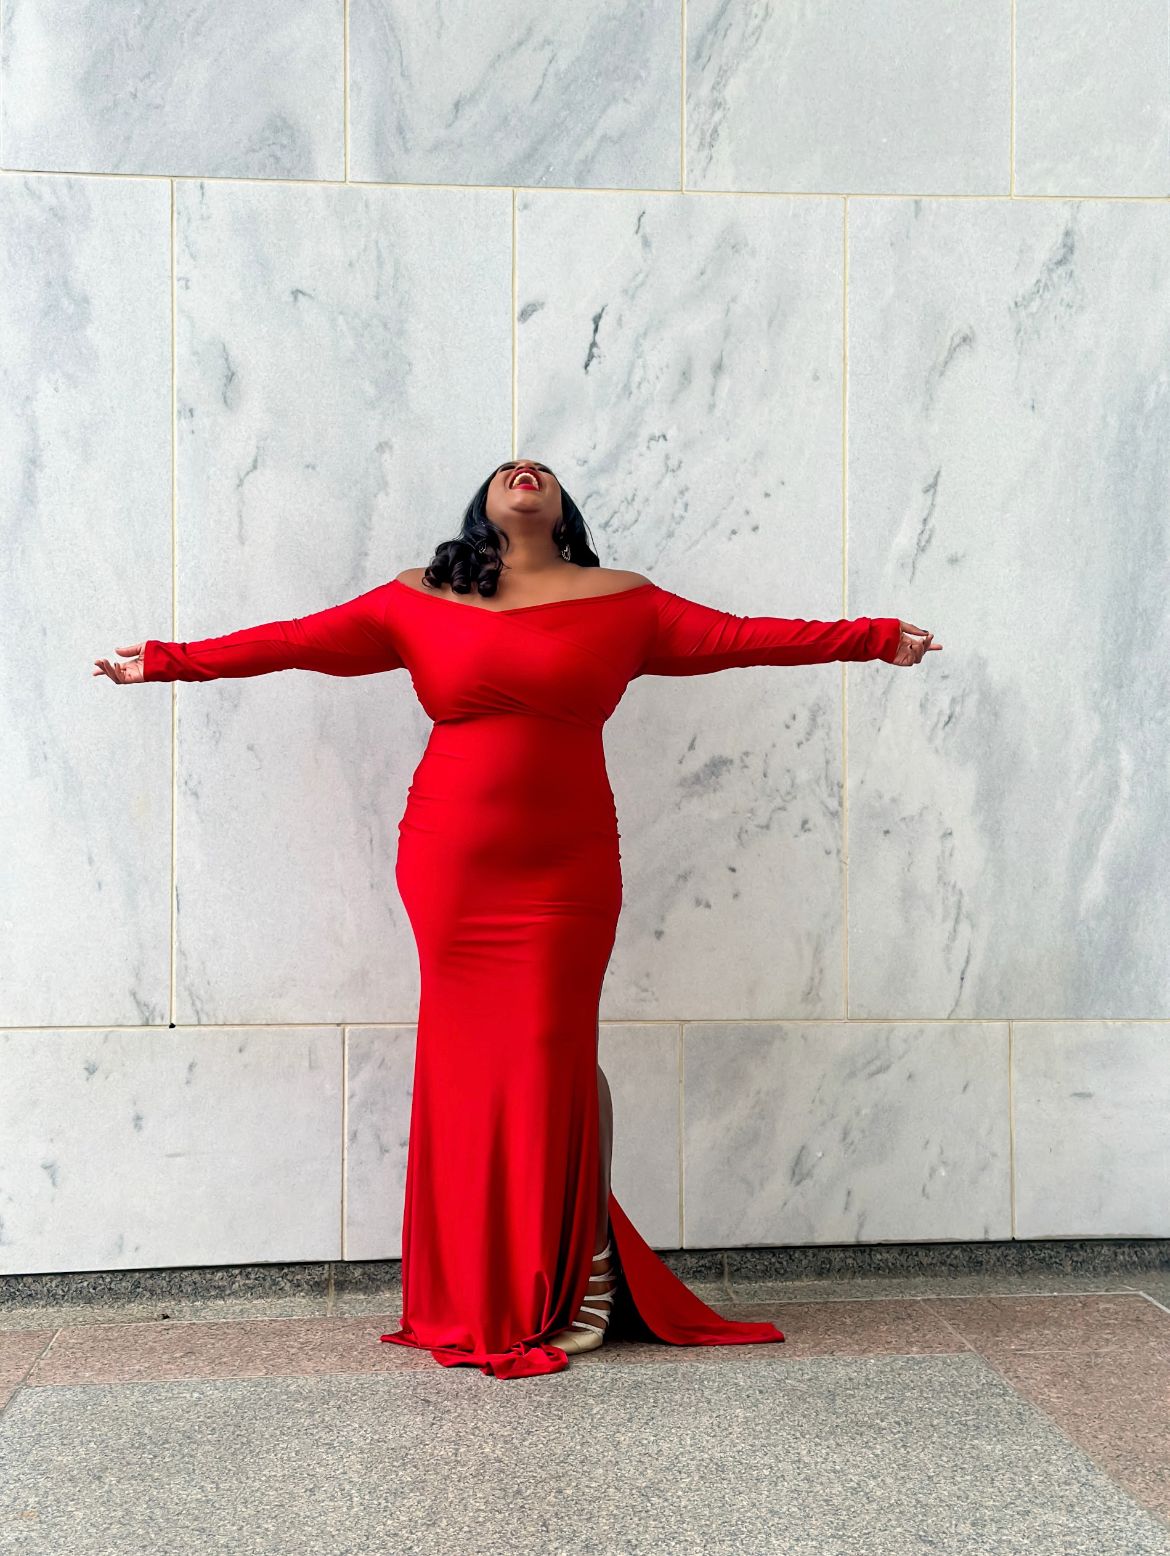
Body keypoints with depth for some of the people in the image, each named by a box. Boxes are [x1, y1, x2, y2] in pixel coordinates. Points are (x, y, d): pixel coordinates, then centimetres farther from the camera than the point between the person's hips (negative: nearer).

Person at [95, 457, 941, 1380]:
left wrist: (874, 639, 3)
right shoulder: (419, 601, 9)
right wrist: (166, 661, 8)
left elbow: (736, 637, 5)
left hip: (566, 871, -1)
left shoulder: (621, 601, 7)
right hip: (451, 867, 1)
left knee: (556, 1056, -2)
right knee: (467, 1057, 3)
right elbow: (297, 640, 9)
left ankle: (575, 1283, 16)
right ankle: (479, 1298, 17)